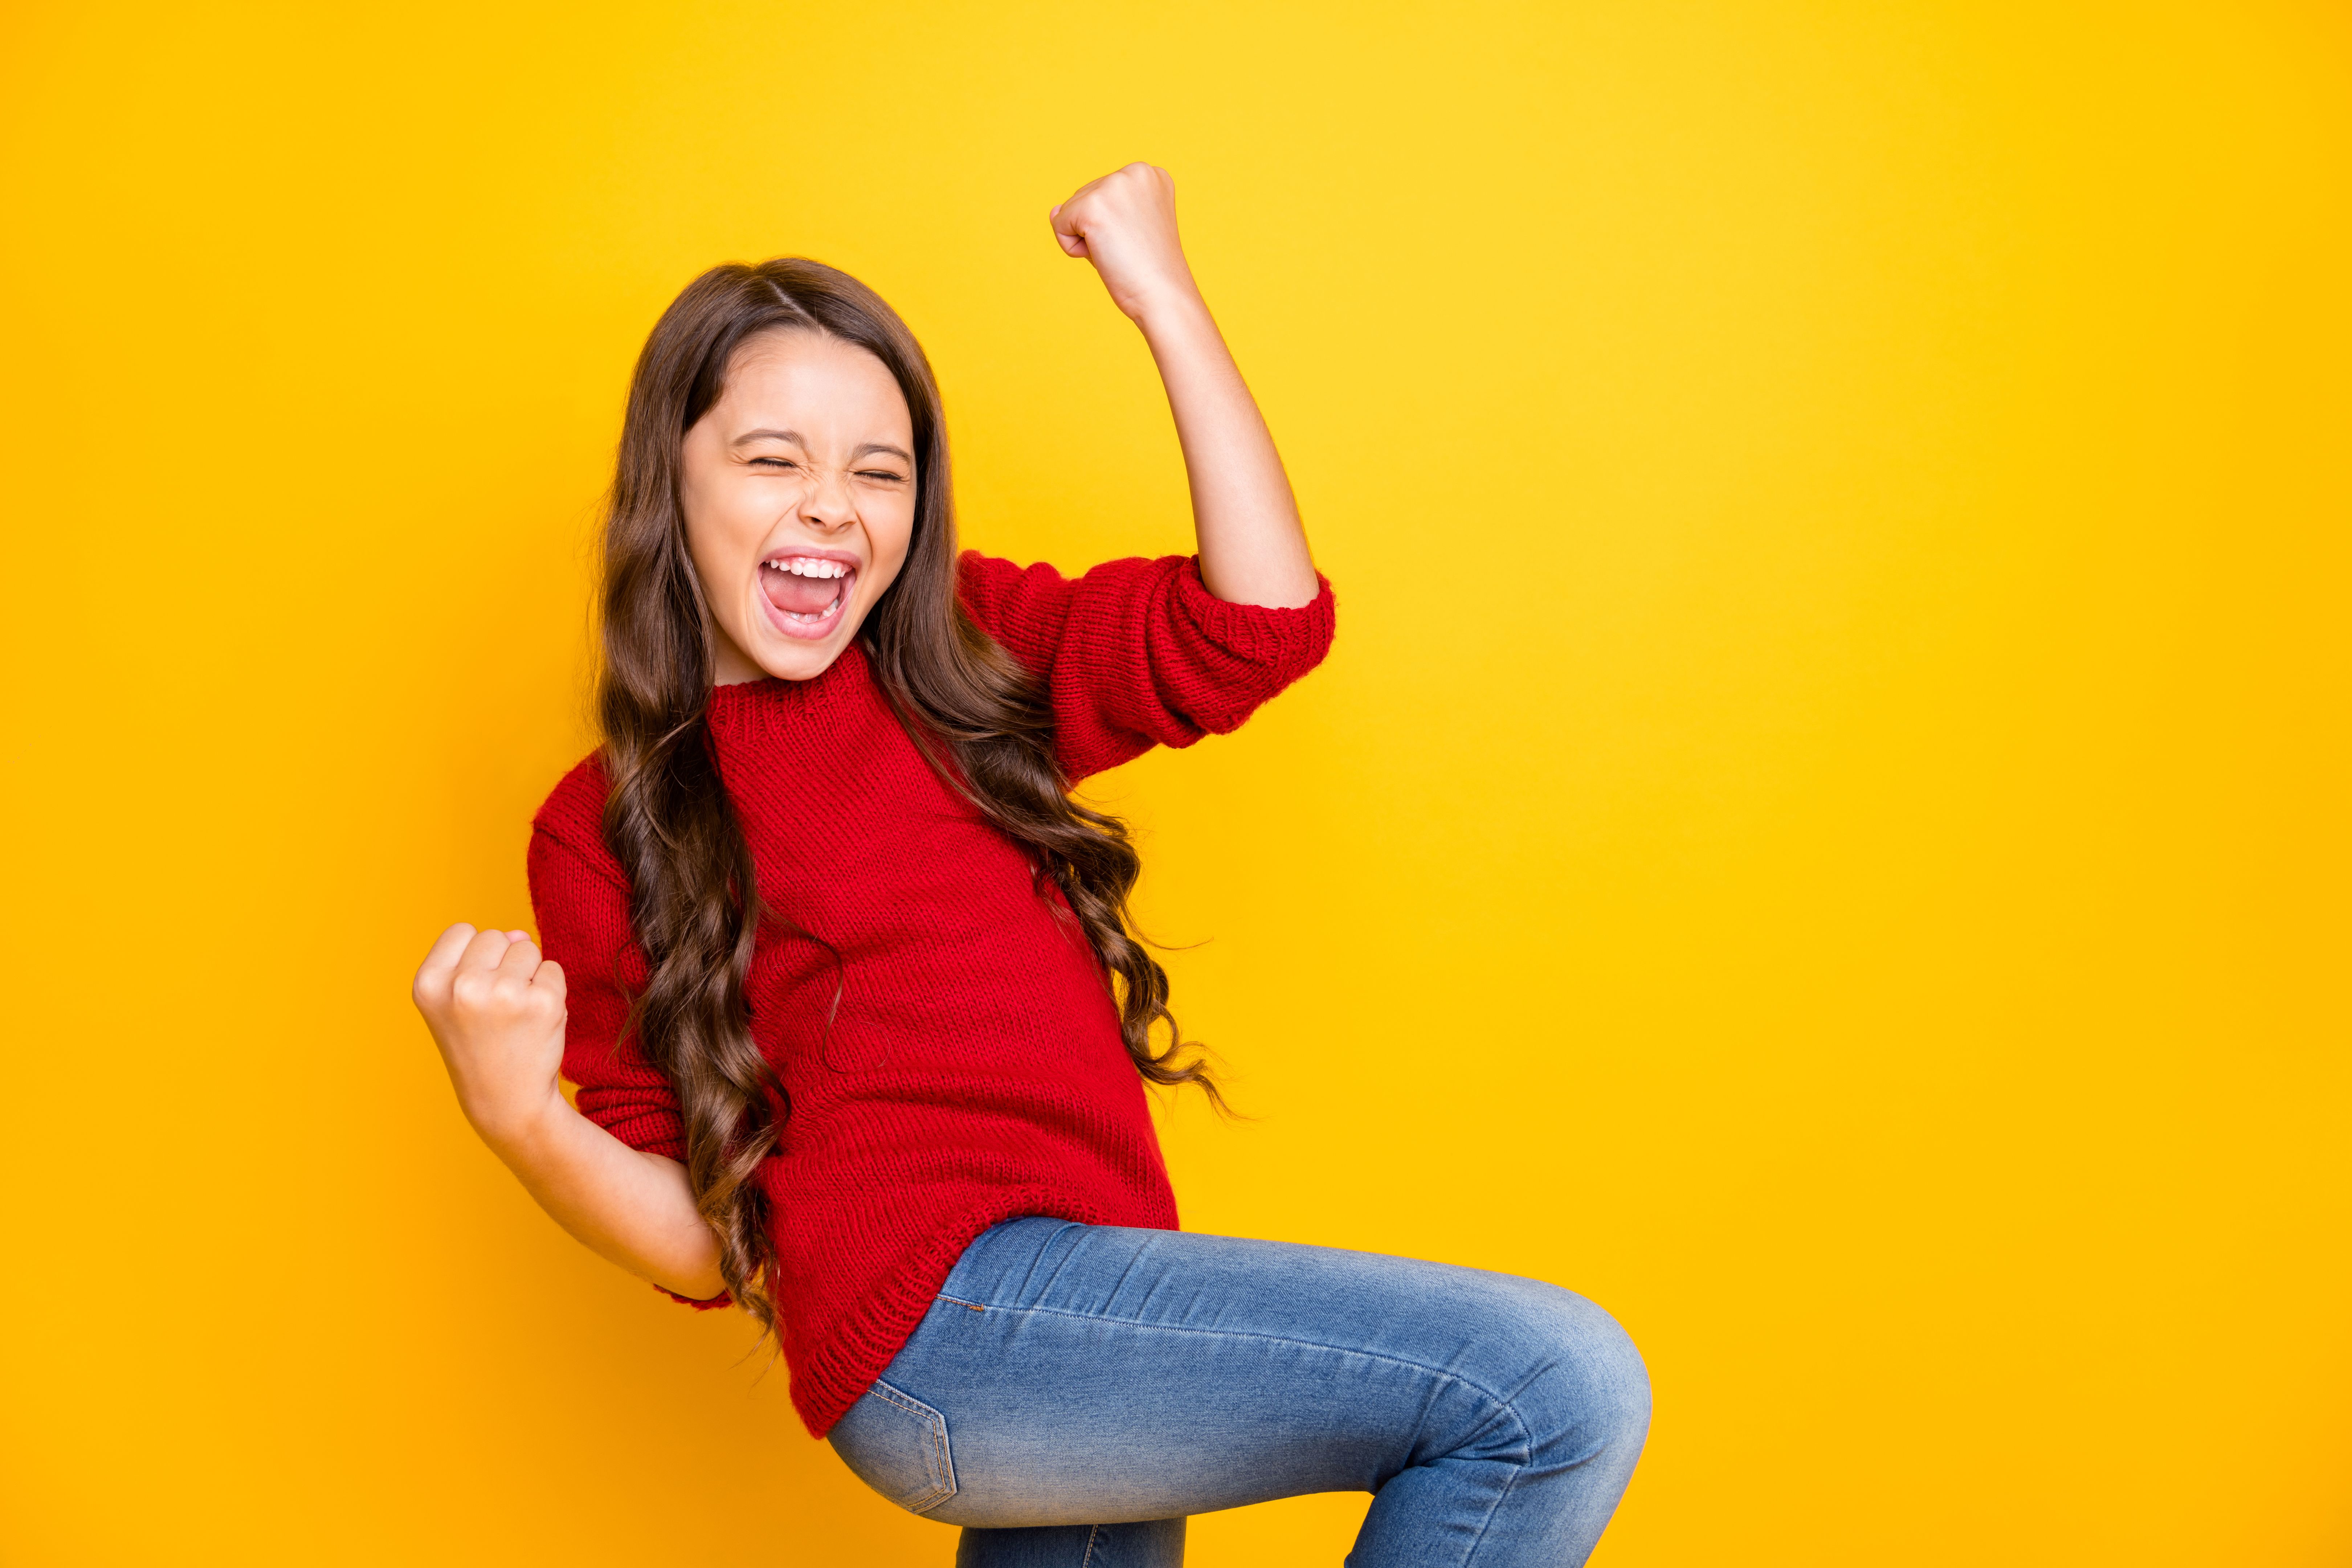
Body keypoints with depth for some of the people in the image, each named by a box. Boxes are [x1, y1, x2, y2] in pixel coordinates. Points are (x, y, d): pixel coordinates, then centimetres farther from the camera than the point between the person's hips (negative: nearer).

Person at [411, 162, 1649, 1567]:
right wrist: (520, 1121, -19)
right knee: (1558, 1389, -18)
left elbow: (1260, 625, -3)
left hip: (1083, 1369, 6)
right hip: (942, 1324, -6)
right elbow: (708, 1241, 1)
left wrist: (1165, 292, -1)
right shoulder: (612, 833, 2)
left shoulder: (969, 656, 13)